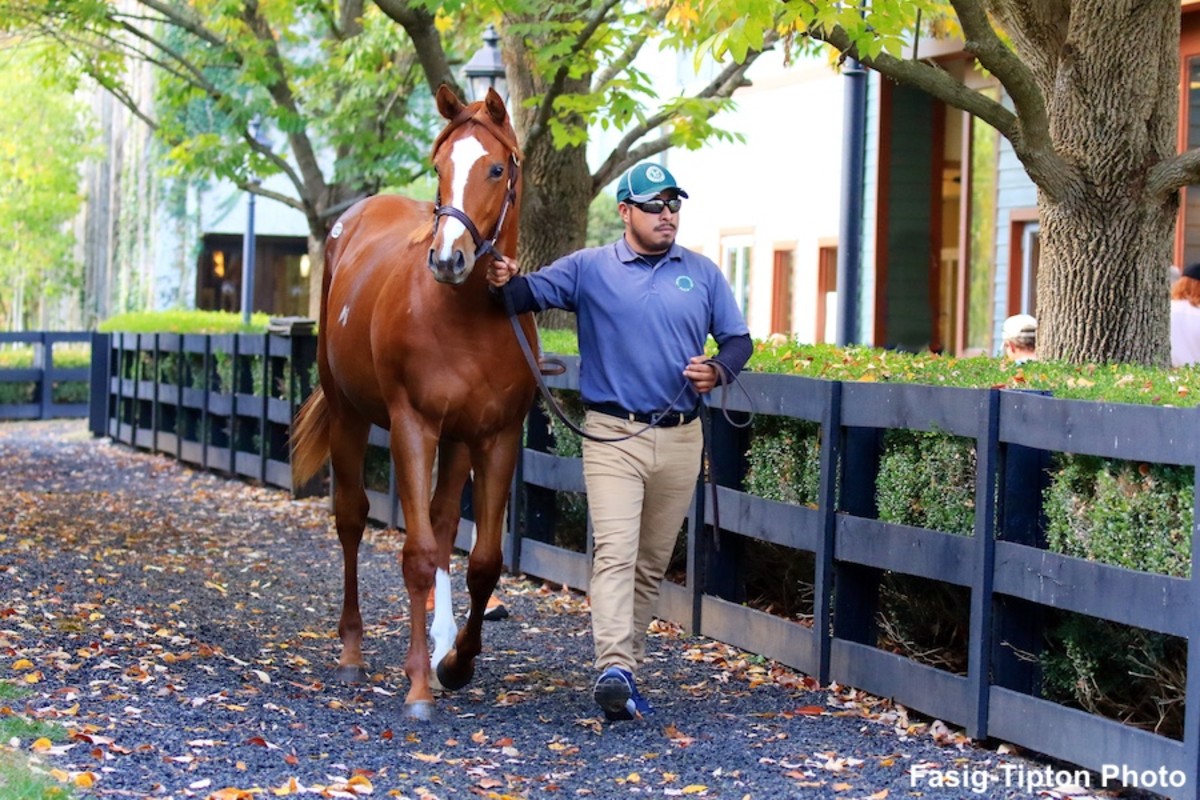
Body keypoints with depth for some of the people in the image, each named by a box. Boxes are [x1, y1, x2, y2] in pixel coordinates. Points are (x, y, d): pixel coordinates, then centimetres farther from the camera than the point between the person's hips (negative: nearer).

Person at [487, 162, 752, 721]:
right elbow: (533, 293, -6)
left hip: (680, 438, 4)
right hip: (613, 435, -3)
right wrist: (505, 282, -29)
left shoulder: (702, 274, 10)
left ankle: (628, 665, 21)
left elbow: (738, 338, 12)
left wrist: (719, 370, -9)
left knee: (652, 563, 10)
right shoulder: (589, 268, 3)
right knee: (615, 551, -18)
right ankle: (614, 669, -28)